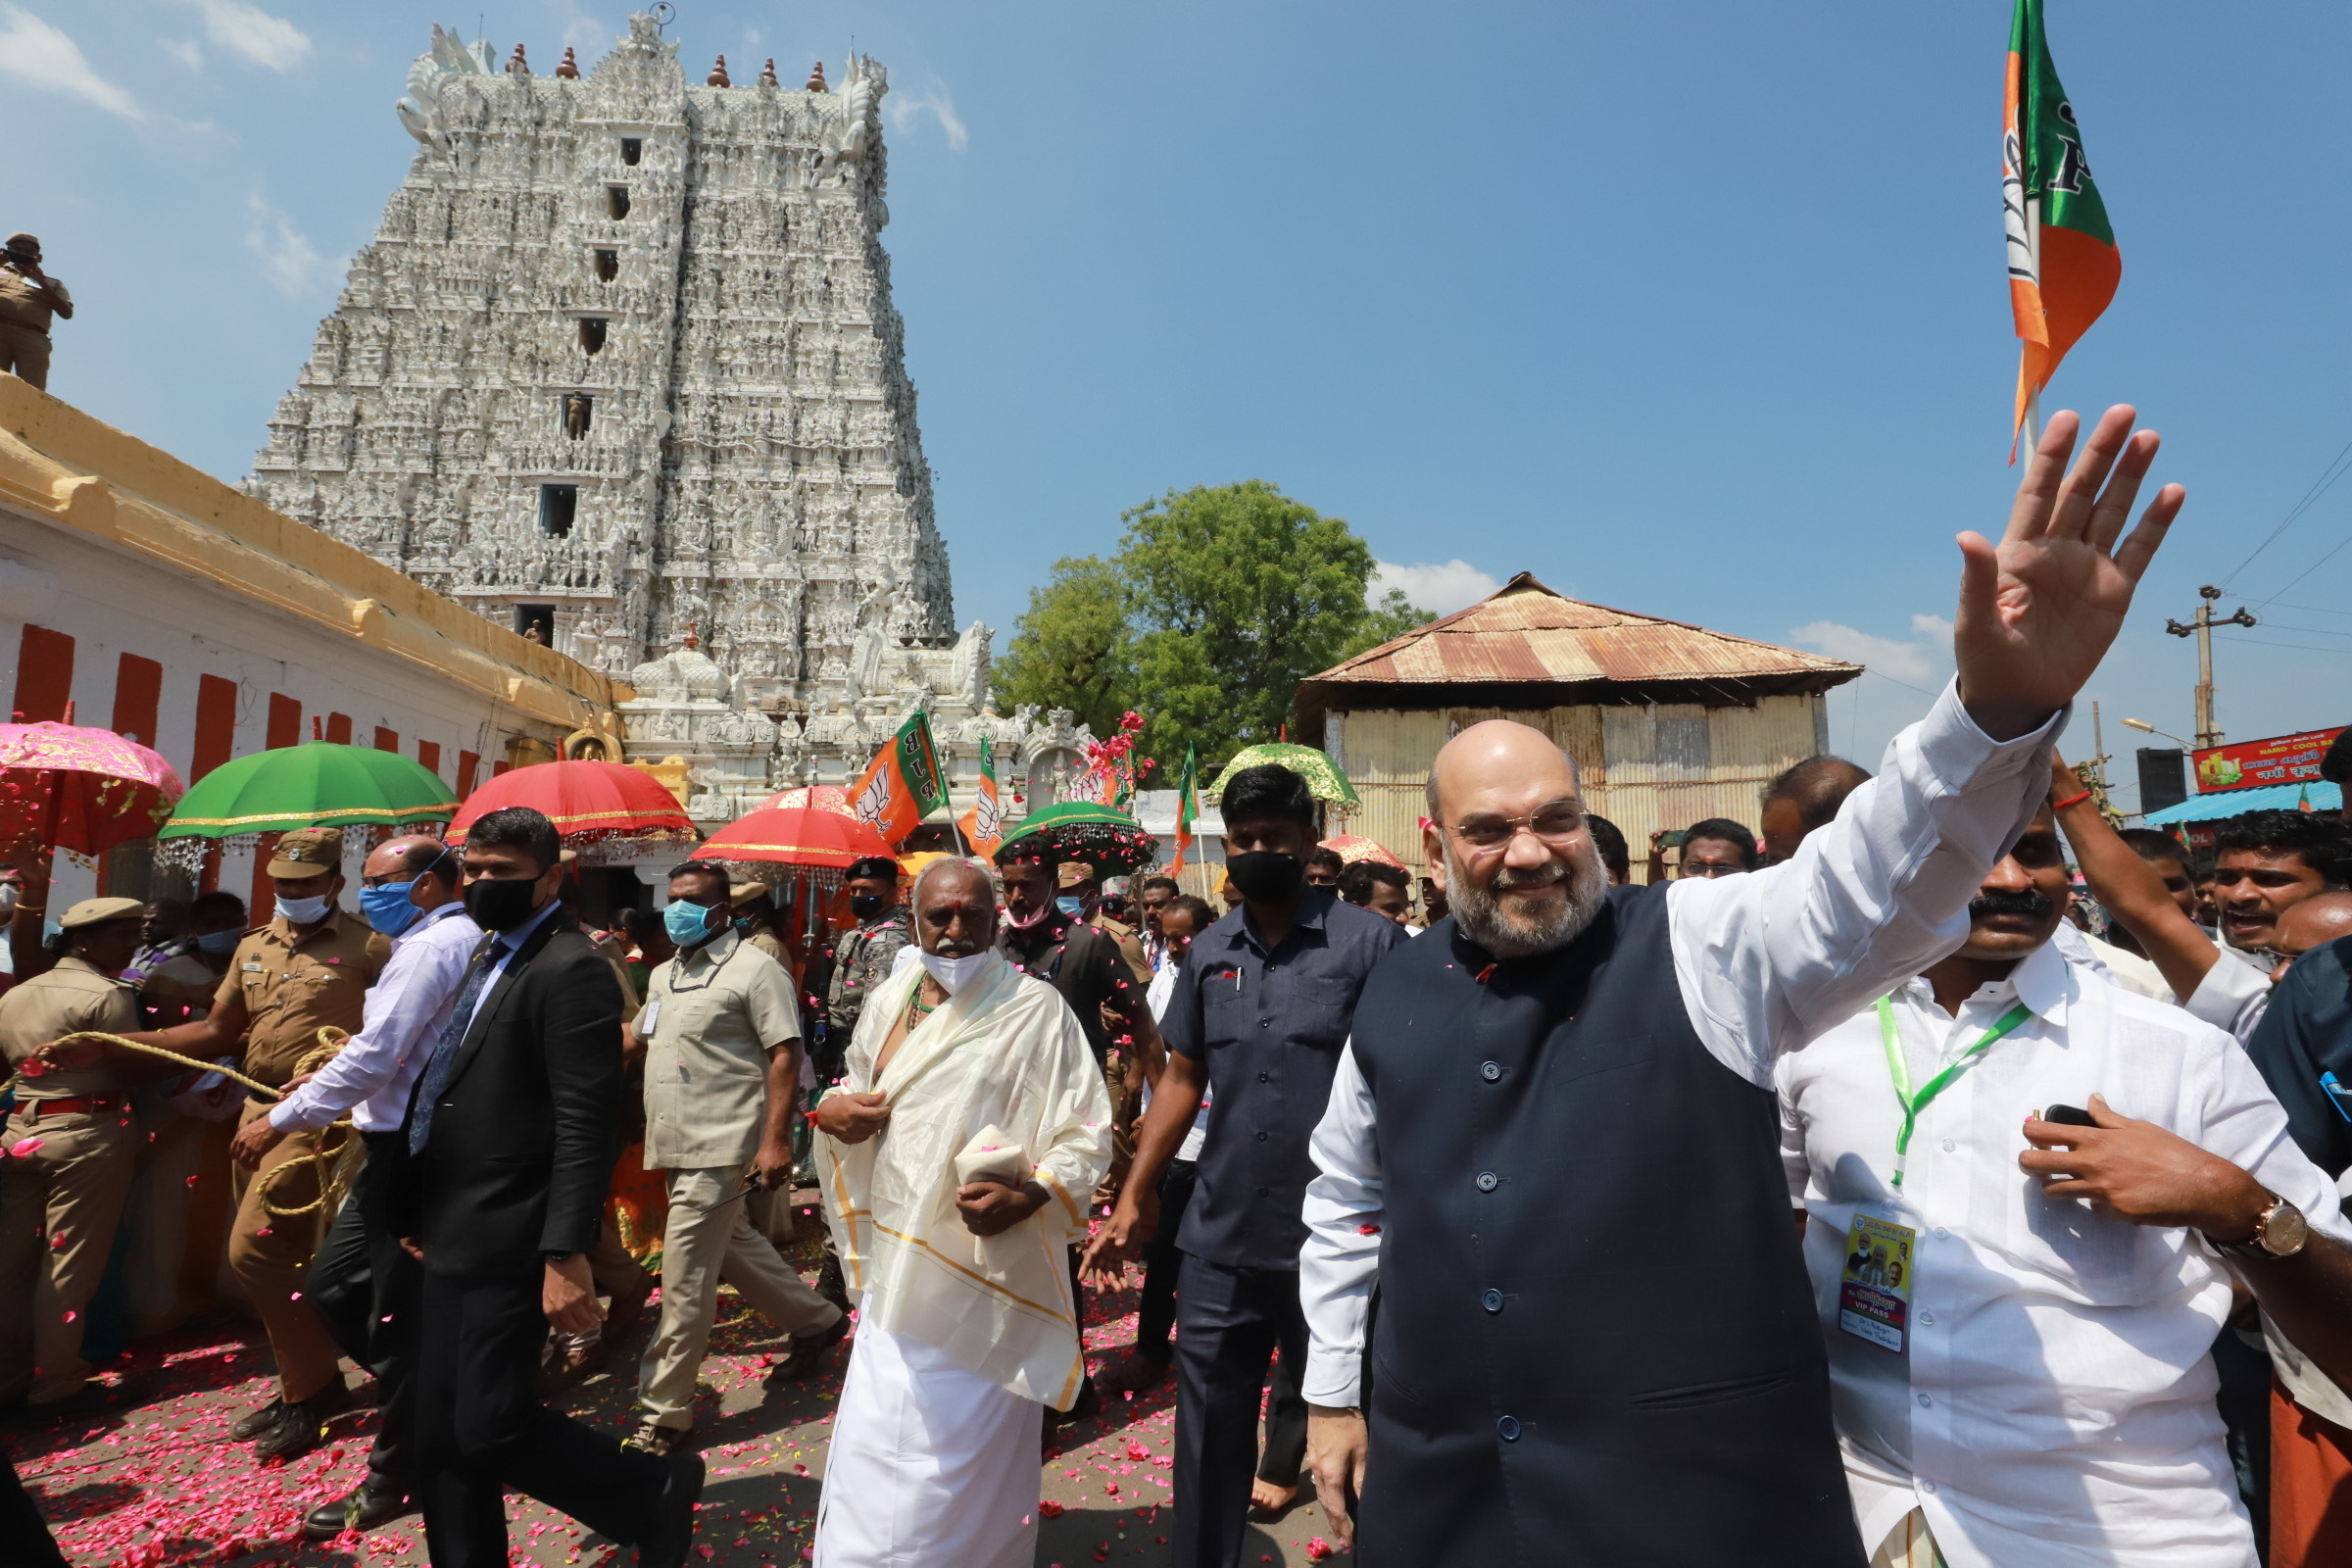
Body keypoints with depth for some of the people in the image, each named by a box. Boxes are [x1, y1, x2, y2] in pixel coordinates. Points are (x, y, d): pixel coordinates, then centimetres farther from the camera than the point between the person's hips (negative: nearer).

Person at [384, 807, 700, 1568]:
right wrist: (416, 1210, 19)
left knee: (492, 1429, -5)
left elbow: (585, 1125, -21)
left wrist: (565, 1255, -23)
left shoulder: (570, 969, -16)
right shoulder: (482, 958, 13)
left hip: (509, 1246, -9)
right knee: (442, 1435, 15)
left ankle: (656, 1492, 16)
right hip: (453, 1239, 9)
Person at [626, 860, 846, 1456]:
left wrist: (776, 1140, -22)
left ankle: (663, 1412, 8)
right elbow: (638, 1039, 24)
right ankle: (816, 1319, 38)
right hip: (677, 1145, 9)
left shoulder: (754, 969, -10)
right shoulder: (663, 975, 16)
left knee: (685, 1280, -4)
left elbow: (784, 1055, -15)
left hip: (721, 1147, -9)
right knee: (733, 1248, 20)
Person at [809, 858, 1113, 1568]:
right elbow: (856, 1092, 22)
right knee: (873, 1455, 16)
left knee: (965, 1464, 6)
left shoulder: (1038, 1009, -10)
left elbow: (1086, 1135, -10)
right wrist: (830, 1110, 0)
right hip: (897, 1273, 5)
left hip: (987, 1274, -5)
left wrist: (1027, 1196, -26)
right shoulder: (889, 1000, 7)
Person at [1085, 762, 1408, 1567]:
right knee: (1208, 1446, 16)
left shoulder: (1370, 941, -9)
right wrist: (1132, 1200, 10)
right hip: (1218, 1248, 4)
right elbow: (1182, 1078, 12)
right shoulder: (1209, 951, 5)